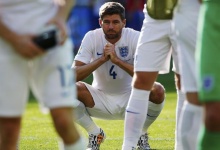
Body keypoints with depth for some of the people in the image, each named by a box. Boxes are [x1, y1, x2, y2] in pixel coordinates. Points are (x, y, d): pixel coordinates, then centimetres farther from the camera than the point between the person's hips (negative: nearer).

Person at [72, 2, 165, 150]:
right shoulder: (92, 38, -12)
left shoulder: (135, 37, -15)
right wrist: (102, 59, -31)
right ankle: (95, 134, -1)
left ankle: (141, 134, 0)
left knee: (158, 91, -30)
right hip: (100, 100, 1)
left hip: (129, 98, -1)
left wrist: (117, 60, -35)